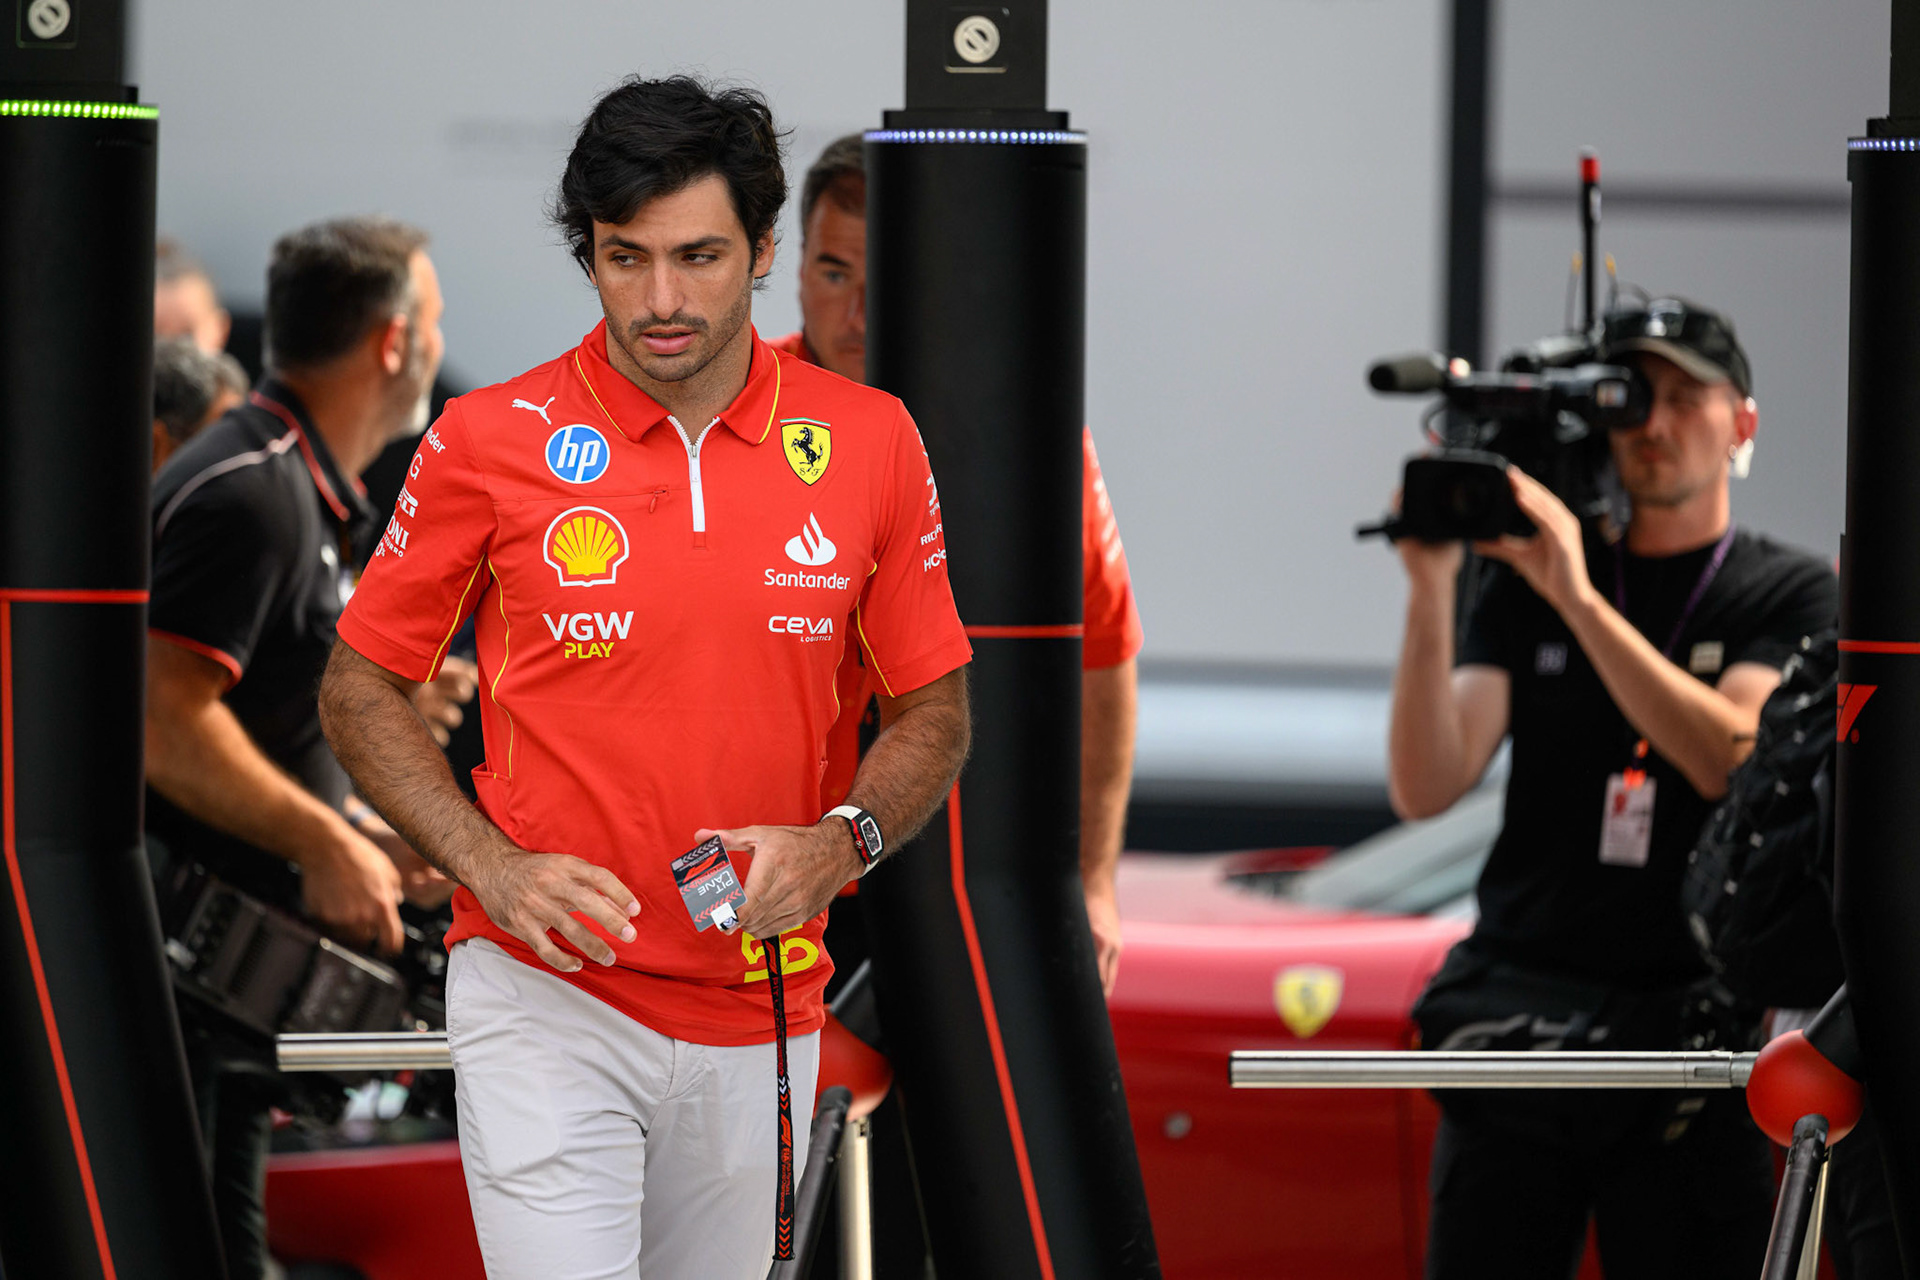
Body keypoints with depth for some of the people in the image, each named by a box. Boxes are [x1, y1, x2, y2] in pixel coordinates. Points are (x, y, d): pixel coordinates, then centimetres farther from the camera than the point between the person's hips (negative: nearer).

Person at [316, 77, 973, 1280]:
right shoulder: (491, 441, -4)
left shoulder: (870, 441, 1)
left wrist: (841, 843, -10)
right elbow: (360, 689, 5)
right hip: (546, 990, -3)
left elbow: (933, 708, 11)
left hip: (759, 1009, 3)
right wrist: (493, 865, -10)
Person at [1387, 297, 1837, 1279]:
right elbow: (1424, 787, 0)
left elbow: (1734, 759, -14)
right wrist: (1430, 591, -12)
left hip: (1686, 1024, -2)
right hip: (1518, 1005, 2)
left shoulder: (1792, 597, 5)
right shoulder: (1524, 584, 11)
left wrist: (1578, 597, -19)